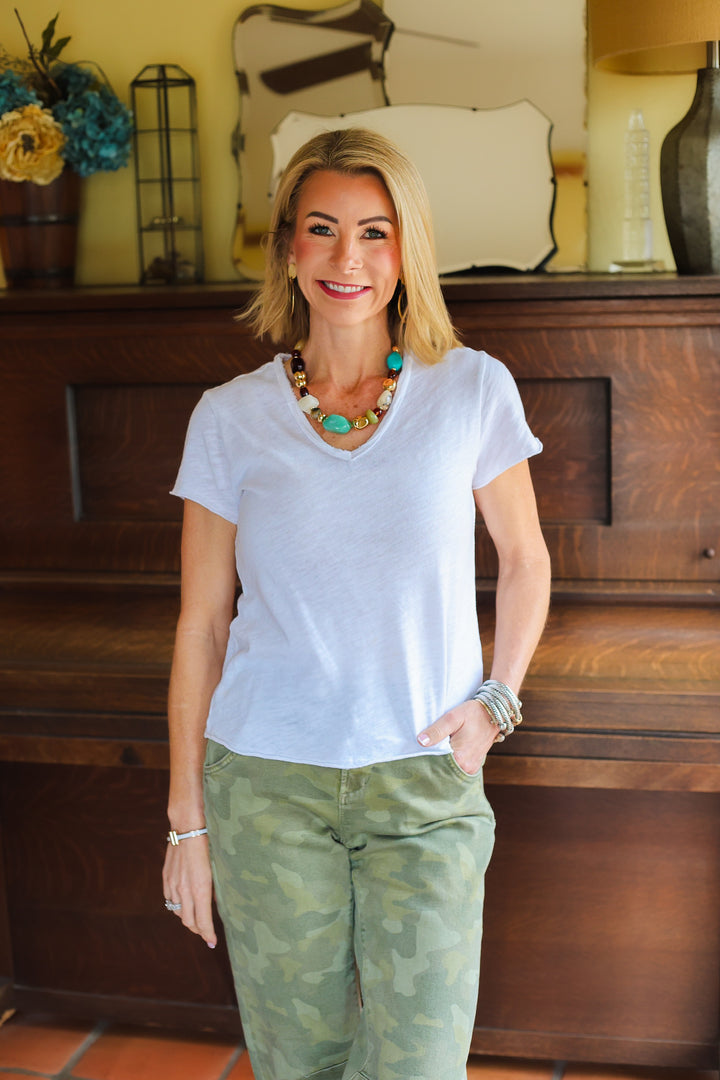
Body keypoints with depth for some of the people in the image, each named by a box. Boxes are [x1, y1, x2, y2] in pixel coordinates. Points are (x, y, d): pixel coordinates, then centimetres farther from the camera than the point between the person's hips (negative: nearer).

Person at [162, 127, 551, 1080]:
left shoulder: (473, 391, -1)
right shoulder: (230, 417, -1)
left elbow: (524, 562, 12)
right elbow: (201, 623, 4)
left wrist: (495, 701, -2)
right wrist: (187, 819, 5)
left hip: (425, 785, 0)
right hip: (266, 785, 1)